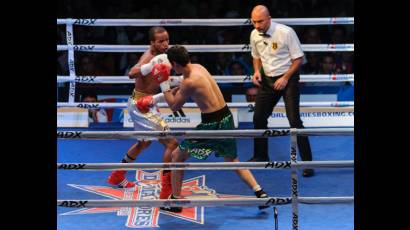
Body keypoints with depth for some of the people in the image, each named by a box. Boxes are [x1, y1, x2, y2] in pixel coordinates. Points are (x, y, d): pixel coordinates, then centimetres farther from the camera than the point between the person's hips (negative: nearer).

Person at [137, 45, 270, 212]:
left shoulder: (190, 82, -17)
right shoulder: (198, 68, 8)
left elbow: (174, 106, -3)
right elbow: (180, 88, 23)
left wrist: (163, 83, 0)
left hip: (212, 124, -8)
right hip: (226, 117, 8)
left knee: (177, 156, 9)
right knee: (233, 161, 23)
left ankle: (175, 200, 15)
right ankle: (260, 193, 13)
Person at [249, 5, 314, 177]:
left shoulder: (286, 32, -19)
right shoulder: (254, 35, -2)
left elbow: (298, 58, -12)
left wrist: (285, 78, -18)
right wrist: (257, 71, -3)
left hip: (287, 78, -6)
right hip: (267, 79, 6)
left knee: (294, 121, -11)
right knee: (259, 118, 7)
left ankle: (307, 162, -4)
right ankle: (261, 156, 26)